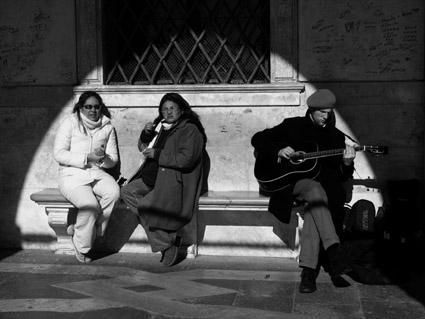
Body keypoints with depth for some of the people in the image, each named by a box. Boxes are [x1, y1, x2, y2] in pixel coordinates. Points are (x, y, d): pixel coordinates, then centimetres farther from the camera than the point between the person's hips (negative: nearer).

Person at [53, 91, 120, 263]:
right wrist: (87, 157, -17)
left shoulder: (107, 127, 11)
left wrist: (102, 159, -12)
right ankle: (81, 248, -8)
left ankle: (78, 229, -15)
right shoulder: (70, 123, 1)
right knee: (90, 204, -31)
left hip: (97, 173, 4)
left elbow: (113, 159, 13)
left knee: (114, 191, -30)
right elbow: (59, 154, -8)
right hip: (72, 175, -4)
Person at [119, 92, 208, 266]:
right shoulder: (161, 126, 17)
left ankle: (169, 241, -4)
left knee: (145, 206, -24)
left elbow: (186, 159, -19)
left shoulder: (190, 130, -6)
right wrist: (146, 134, 3)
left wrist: (157, 154, -15)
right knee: (127, 191, -11)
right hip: (152, 179, 9)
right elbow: (143, 148, 25)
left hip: (174, 181, -8)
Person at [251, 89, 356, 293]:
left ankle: (308, 271, -37)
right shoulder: (292, 126, 10)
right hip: (293, 182, -1)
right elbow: (257, 139, 10)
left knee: (313, 209, -34)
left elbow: (341, 177, 13)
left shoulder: (335, 136, 16)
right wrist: (279, 150, -7)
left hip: (323, 186, 1)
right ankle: (334, 251, -46)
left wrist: (347, 163, -11)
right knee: (315, 191, -37)